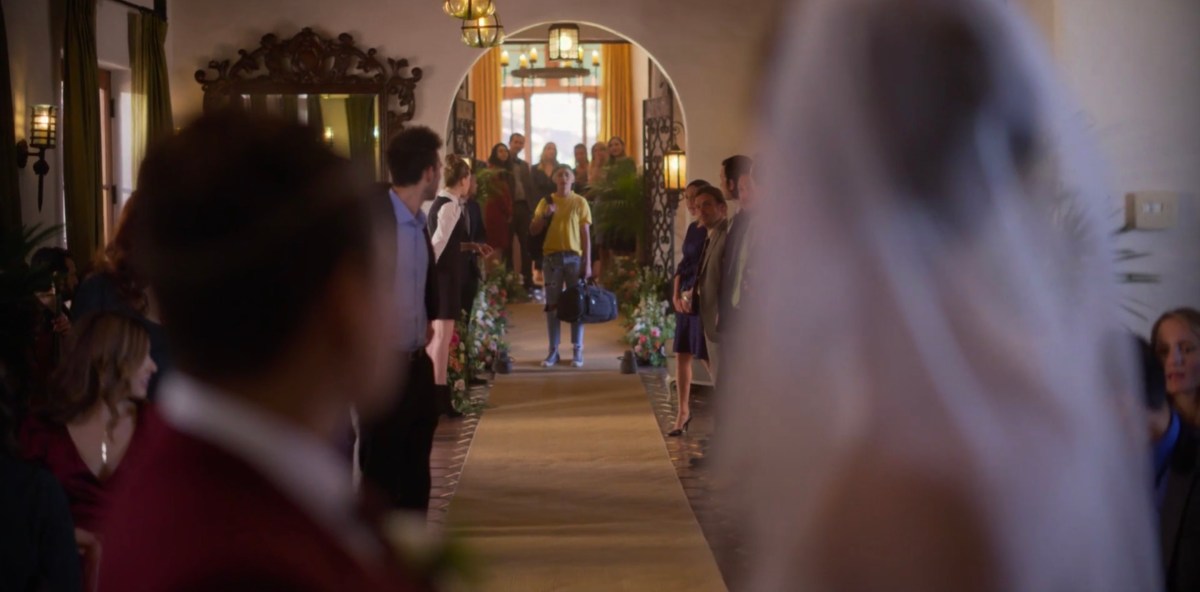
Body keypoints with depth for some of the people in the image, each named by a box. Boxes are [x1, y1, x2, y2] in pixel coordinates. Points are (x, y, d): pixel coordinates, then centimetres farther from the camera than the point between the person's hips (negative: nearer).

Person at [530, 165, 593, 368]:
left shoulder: (580, 202, 3)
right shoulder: (546, 202, 8)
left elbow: (586, 235, 1)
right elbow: (534, 230, 7)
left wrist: (587, 263, -5)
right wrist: (545, 216, -11)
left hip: (574, 257, -2)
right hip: (552, 257, 2)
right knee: (552, 305, 2)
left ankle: (578, 351, 3)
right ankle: (553, 351, 5)